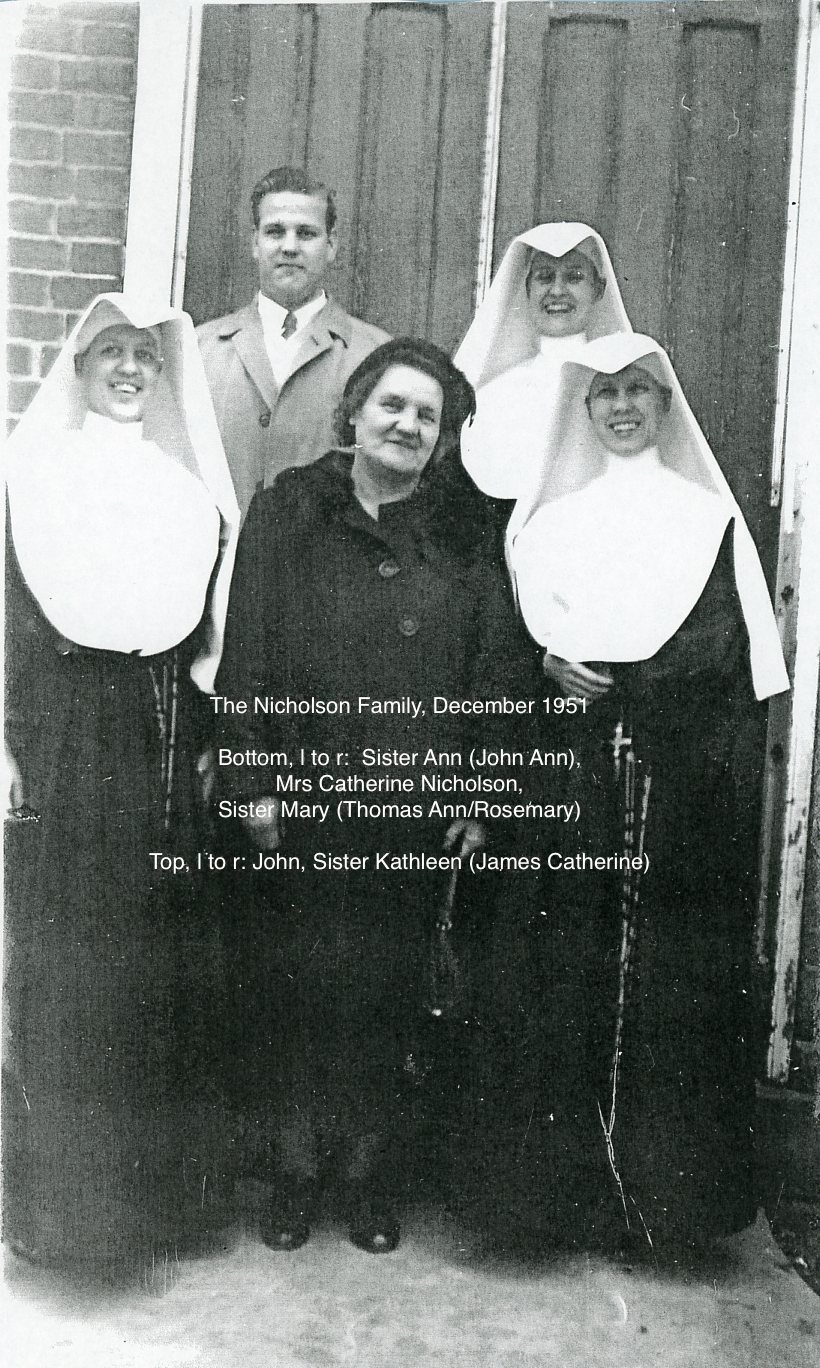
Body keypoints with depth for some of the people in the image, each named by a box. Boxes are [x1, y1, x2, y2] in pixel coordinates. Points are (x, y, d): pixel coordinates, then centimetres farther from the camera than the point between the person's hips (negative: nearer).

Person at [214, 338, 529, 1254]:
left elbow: (494, 669, 4)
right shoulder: (288, 511, 2)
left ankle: (370, 1169, 26)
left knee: (386, 988, 9)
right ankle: (293, 1166, 24)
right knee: (291, 981, 6)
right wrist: (253, 780, -7)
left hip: (417, 808, 1)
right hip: (305, 797, 0)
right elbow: (245, 653, -1)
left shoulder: (462, 534, 5)